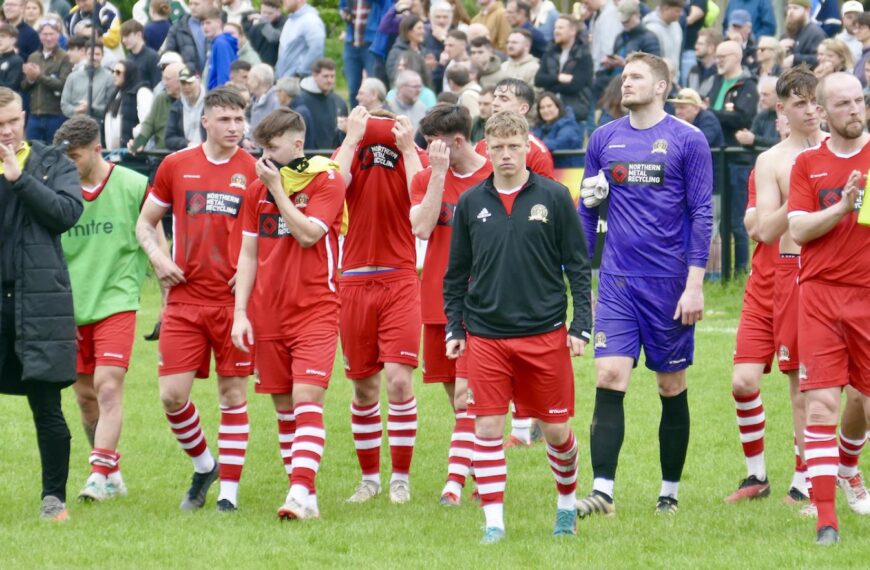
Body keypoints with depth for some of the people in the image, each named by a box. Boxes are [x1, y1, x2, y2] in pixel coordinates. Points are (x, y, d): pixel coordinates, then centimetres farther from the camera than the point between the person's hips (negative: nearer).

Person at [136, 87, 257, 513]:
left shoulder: (255, 170, 1)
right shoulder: (176, 166, 6)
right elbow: (145, 222, 16)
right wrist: (157, 257, -3)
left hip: (235, 300, -2)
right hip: (185, 298, 2)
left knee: (233, 393, 1)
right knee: (172, 394, -4)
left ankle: (229, 490, 8)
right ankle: (203, 465, 22)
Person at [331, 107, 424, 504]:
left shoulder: (413, 157, -2)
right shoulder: (348, 154, 0)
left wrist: (407, 149, -17)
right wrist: (352, 139, -17)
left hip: (399, 281, -2)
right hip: (354, 282, 2)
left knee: (398, 378, -12)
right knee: (363, 386, 6)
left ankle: (401, 478, 0)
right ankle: (369, 477, 20)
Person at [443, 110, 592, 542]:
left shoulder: (553, 198, -1)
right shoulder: (471, 203, 5)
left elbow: (578, 266, 2)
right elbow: (456, 274, 13)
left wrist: (581, 324, -4)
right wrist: (454, 328, 6)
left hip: (545, 334, -1)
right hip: (486, 336, 1)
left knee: (555, 427, 5)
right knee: (487, 427, -5)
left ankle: (567, 502, 29)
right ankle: (493, 520, 0)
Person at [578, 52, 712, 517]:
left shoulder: (687, 141, -3)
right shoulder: (604, 139, 8)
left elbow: (702, 214, -4)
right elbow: (587, 211, 14)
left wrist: (694, 285, -11)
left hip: (670, 282, -2)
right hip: (617, 283, 2)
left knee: (672, 387, 7)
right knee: (609, 378, -10)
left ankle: (670, 492, 18)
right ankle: (602, 492, -13)